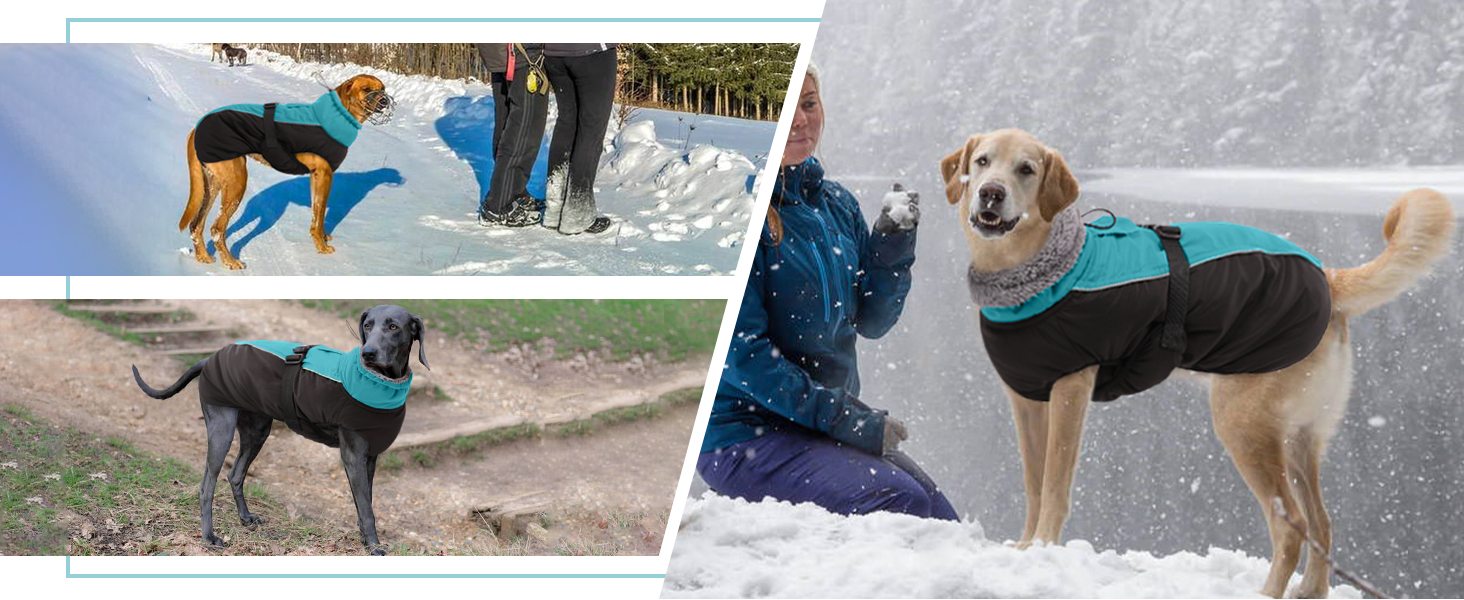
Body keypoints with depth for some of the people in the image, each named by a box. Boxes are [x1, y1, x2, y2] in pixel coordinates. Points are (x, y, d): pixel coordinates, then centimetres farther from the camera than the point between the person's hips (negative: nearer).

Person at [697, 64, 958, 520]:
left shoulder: (836, 204, 10)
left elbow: (871, 320, 14)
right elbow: (739, 349, -17)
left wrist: (893, 245, -3)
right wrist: (844, 419, -18)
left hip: (826, 424, 7)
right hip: (743, 431, -7)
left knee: (940, 519, -6)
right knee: (899, 501, -24)